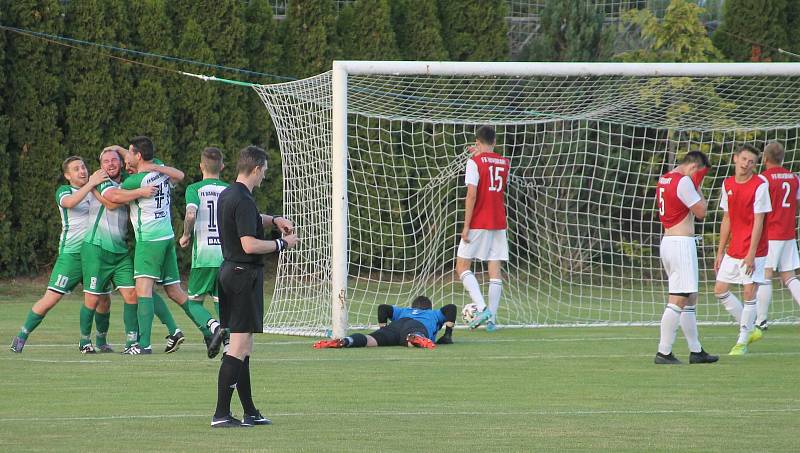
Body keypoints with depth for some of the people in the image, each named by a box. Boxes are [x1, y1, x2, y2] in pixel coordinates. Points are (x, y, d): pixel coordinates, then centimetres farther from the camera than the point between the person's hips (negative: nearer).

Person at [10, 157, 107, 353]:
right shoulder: (64, 190, -3)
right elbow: (69, 202, -24)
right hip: (72, 253, -5)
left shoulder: (97, 190, 12)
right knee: (51, 298, -8)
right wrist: (90, 184, -29)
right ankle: (21, 337, 3)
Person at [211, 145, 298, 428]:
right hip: (245, 274, -10)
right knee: (239, 346, -9)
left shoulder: (227, 195, 12)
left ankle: (250, 412, 19)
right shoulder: (243, 201, -18)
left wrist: (273, 220, 19)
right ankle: (221, 414, -11)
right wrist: (282, 244, -10)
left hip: (229, 270, 10)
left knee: (242, 346, 14)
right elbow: (250, 245, -24)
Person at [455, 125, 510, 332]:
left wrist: (466, 226, -13)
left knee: (462, 267, 3)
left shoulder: (475, 162, -8)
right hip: (499, 224, 5)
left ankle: (482, 308, -13)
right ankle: (492, 318, -3)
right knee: (495, 271, 4)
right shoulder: (504, 163, 10)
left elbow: (472, 194, -16)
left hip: (478, 223, -5)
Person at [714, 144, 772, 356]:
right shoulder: (727, 184, 7)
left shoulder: (760, 186, -11)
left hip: (753, 251, -6)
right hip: (733, 249, 6)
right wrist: (720, 251, 12)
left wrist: (751, 253, -18)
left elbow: (758, 221, -14)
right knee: (720, 290, 5)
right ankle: (748, 328, 20)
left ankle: (742, 342, 2)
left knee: (749, 292, -7)